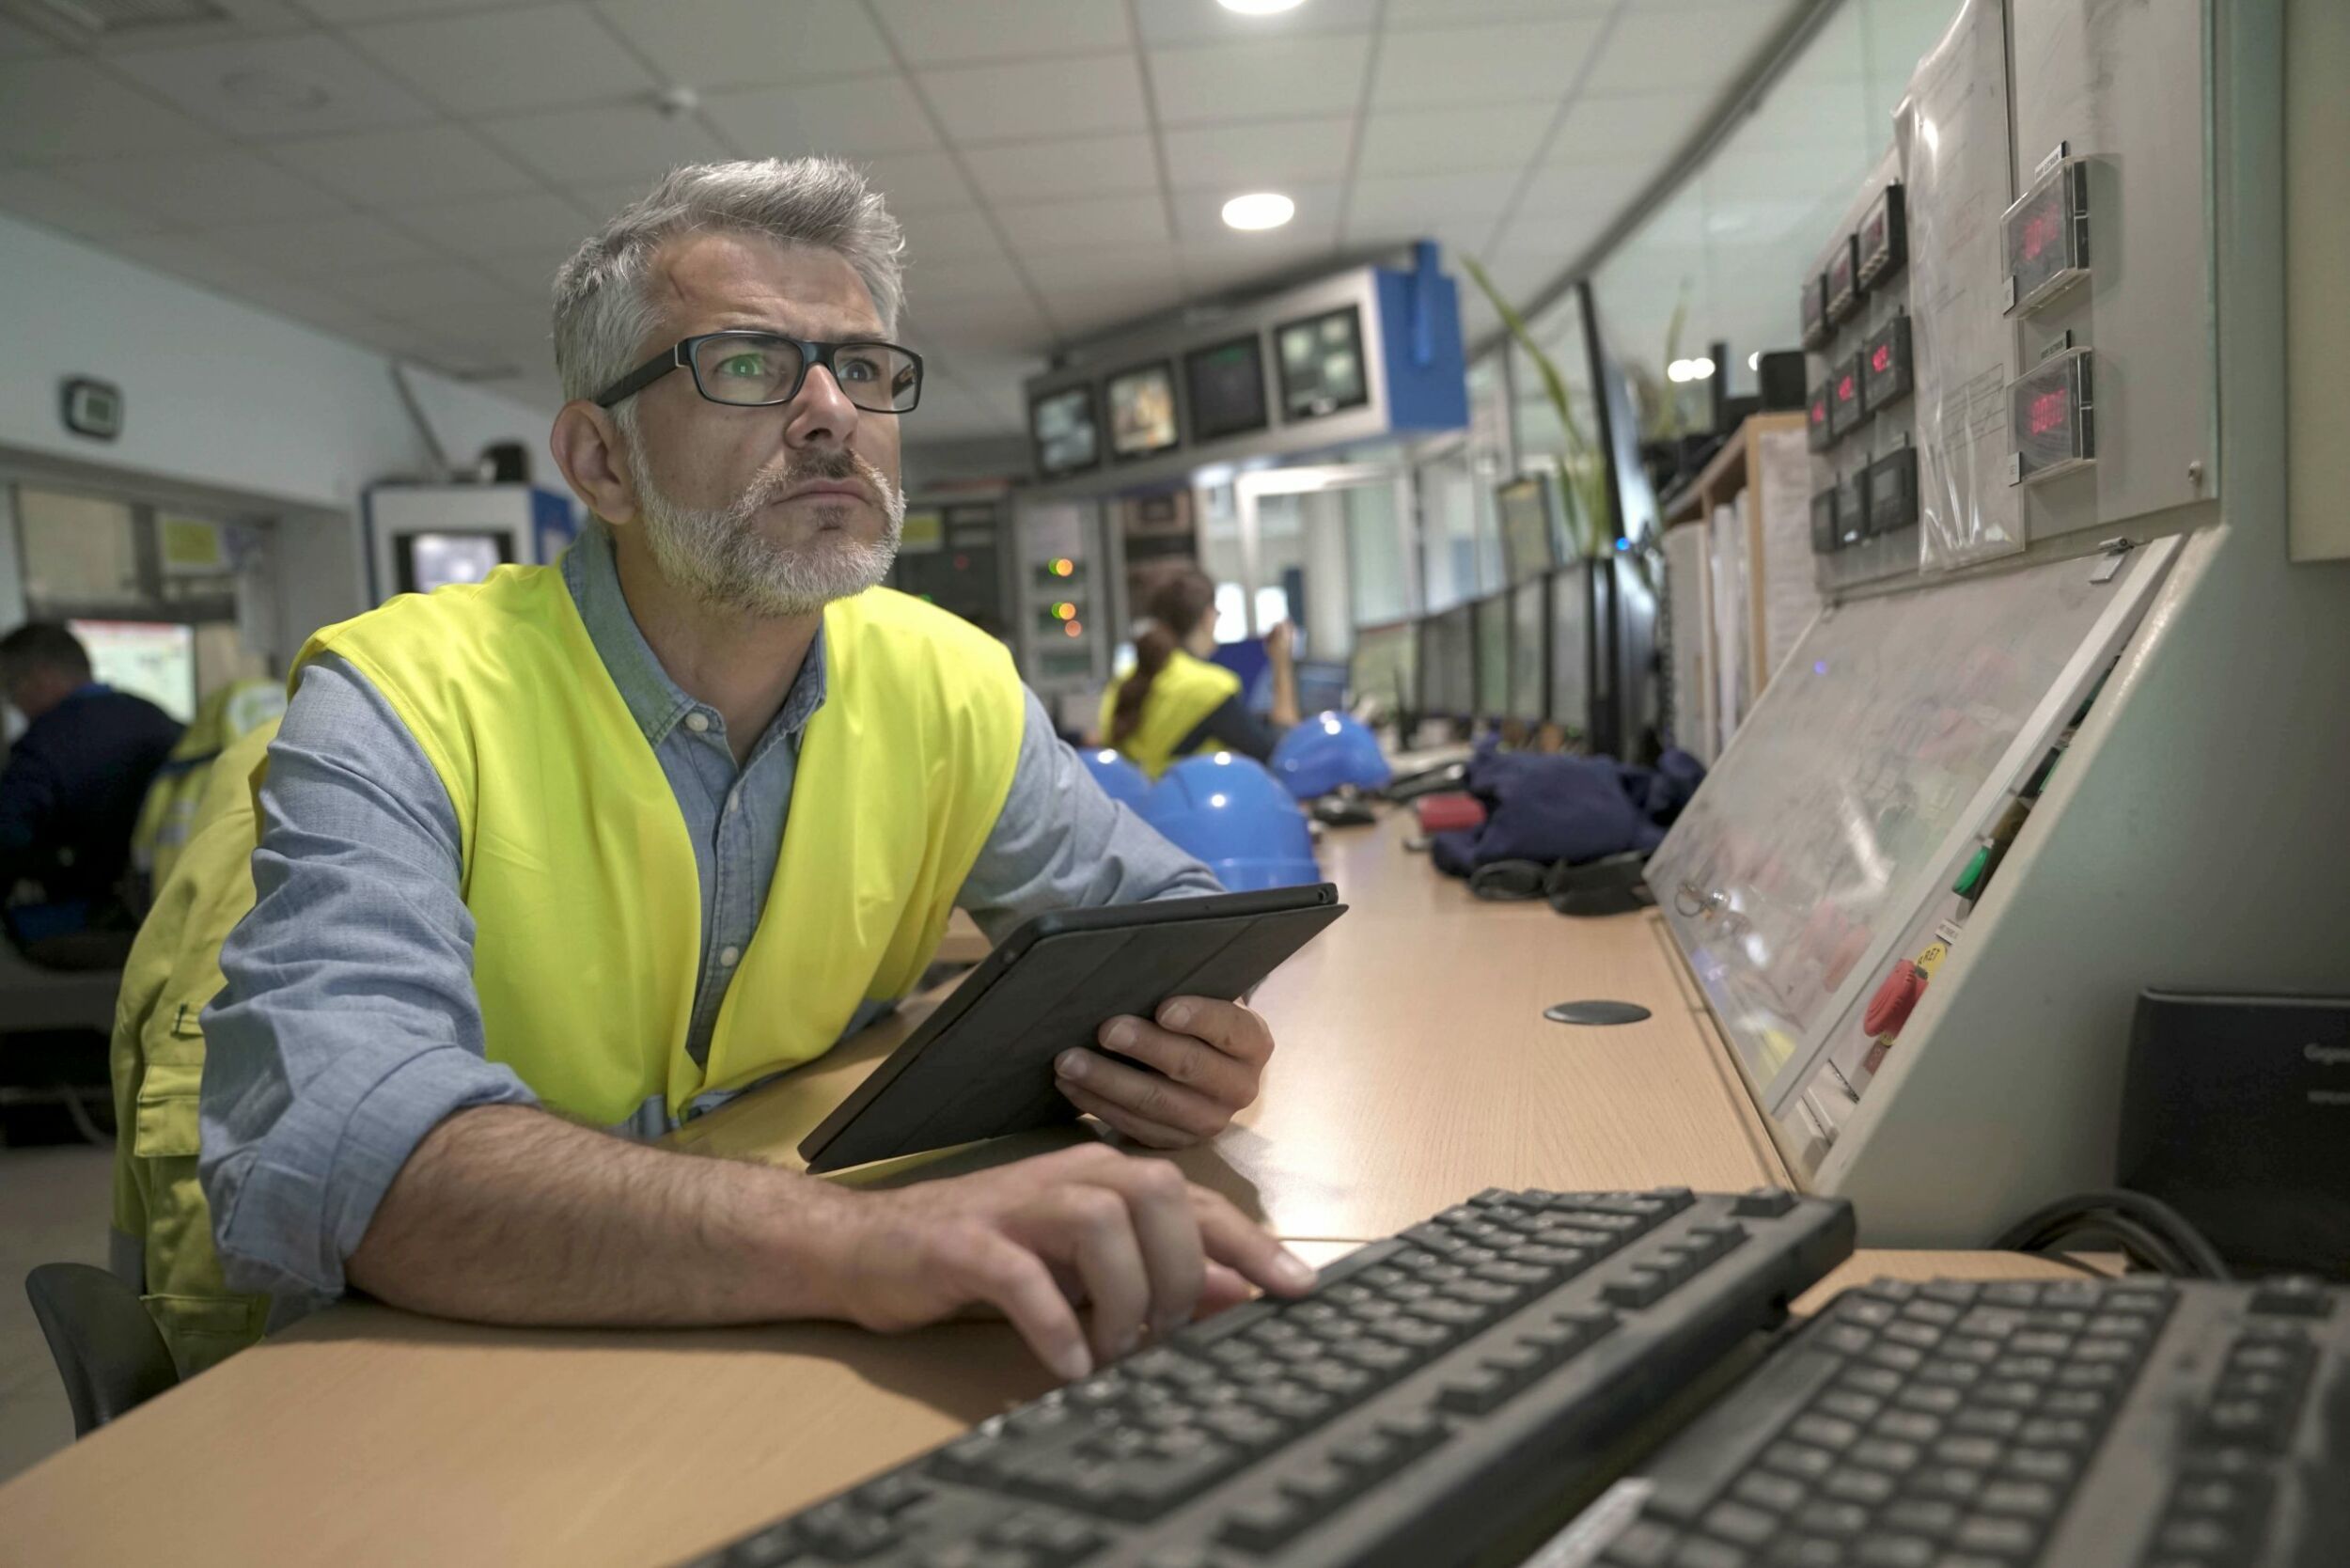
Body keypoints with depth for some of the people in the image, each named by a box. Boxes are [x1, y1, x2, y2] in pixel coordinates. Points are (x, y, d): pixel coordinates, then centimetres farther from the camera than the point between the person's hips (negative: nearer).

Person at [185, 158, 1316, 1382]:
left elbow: (1162, 909, 8)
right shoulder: (399, 707, -17)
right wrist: (844, 1241, -47)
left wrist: (1189, 1033, -17)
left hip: (794, 1370, 4)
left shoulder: (947, 688, -3)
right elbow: (321, 1142, -32)